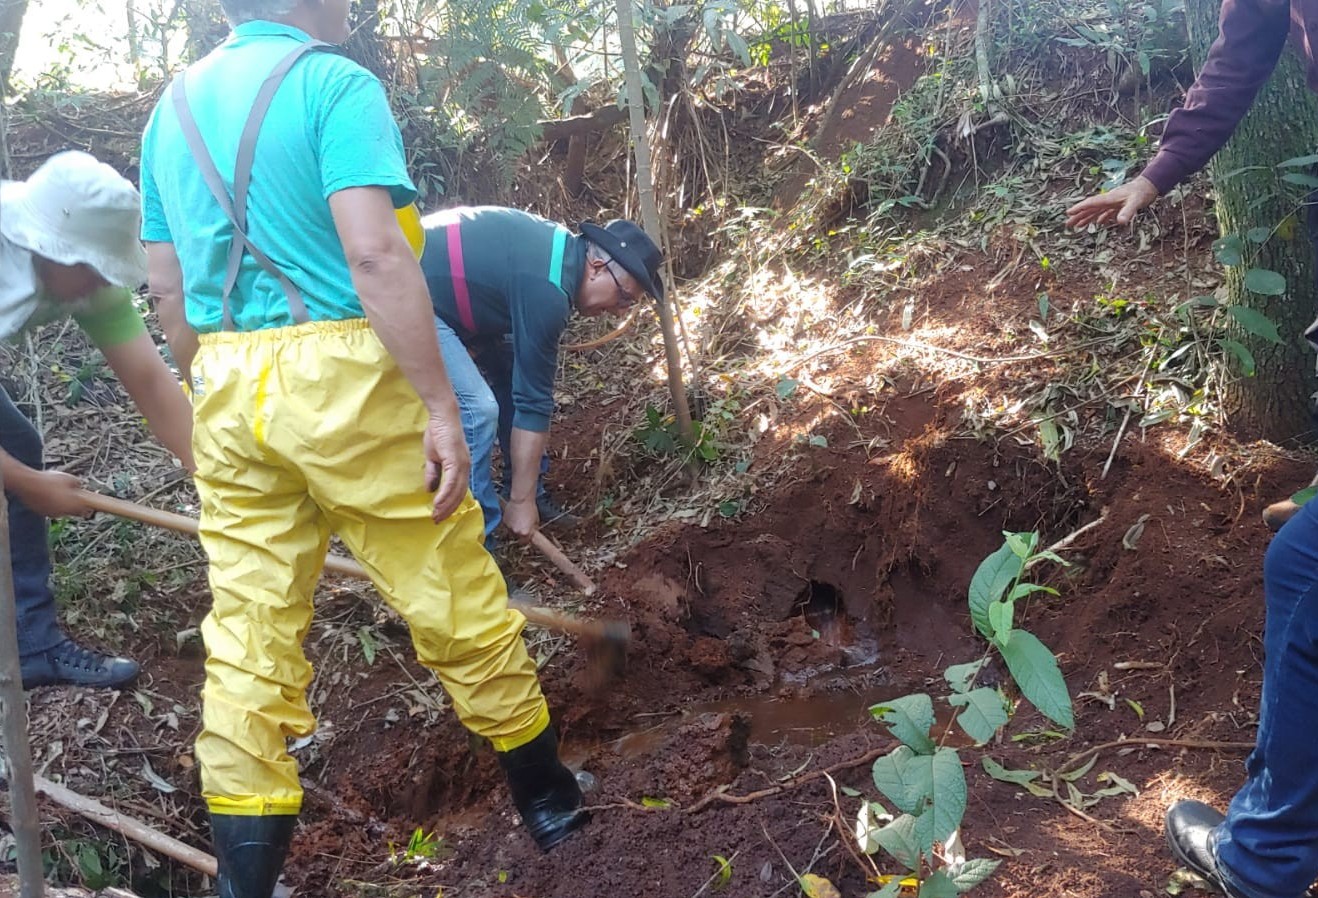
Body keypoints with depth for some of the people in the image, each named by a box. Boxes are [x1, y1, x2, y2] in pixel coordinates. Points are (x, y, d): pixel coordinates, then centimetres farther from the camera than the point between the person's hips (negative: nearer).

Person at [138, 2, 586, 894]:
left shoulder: (174, 106, 15)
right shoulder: (334, 83, -7)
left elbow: (168, 285, 17)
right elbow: (375, 254, -20)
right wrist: (440, 407, -18)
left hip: (226, 393, 7)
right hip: (339, 378, -6)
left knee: (249, 634, 9)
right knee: (456, 604, 8)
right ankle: (550, 801, 27)